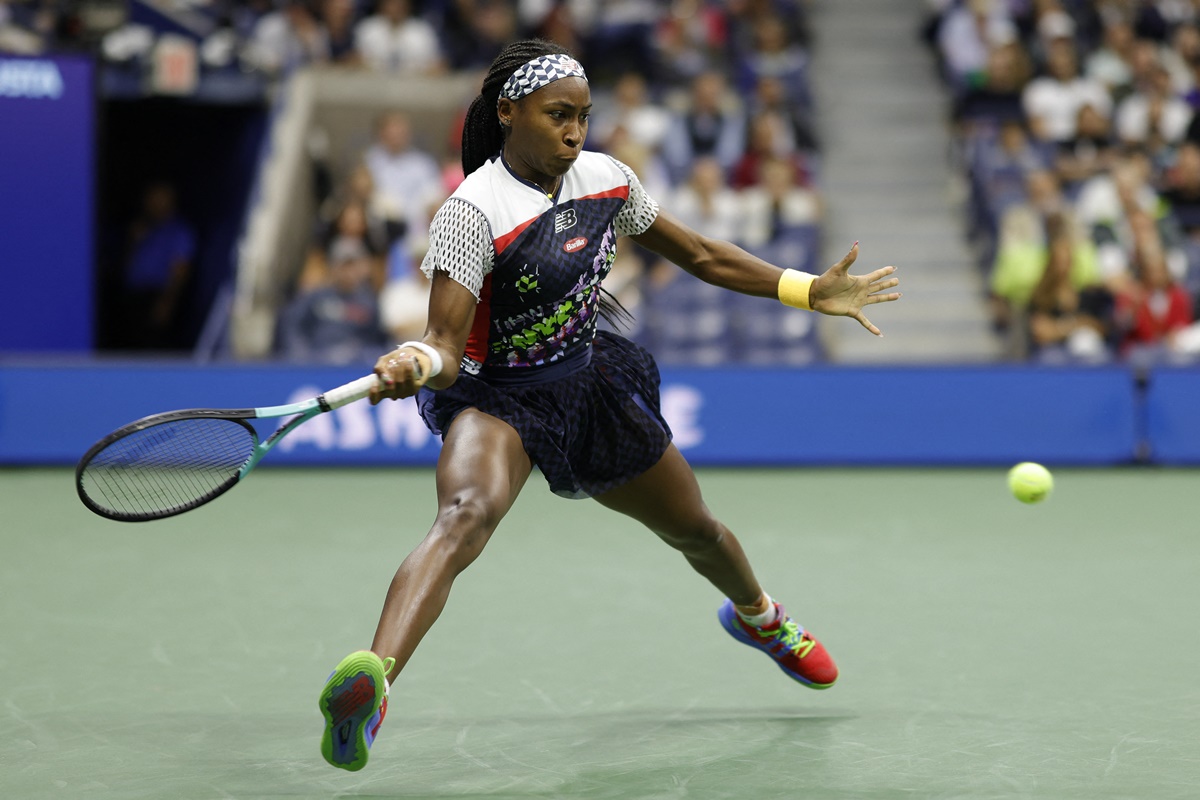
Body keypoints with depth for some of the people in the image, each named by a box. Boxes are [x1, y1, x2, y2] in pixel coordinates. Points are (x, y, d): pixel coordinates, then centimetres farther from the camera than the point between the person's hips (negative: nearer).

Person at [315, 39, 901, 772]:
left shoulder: (607, 180, -5)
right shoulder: (472, 213, -23)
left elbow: (701, 256, 9)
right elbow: (446, 345, -28)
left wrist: (812, 291, 7)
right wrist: (414, 366, -51)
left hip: (591, 386, 6)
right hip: (495, 401, -6)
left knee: (697, 530, 23)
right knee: (466, 514, -38)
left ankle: (757, 614, 61)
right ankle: (371, 681, -60)